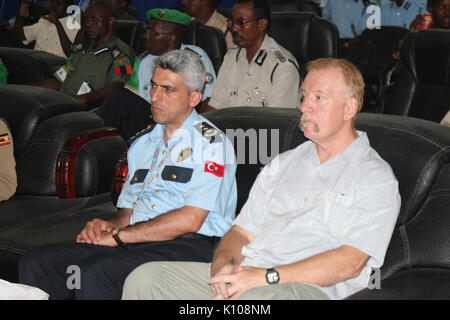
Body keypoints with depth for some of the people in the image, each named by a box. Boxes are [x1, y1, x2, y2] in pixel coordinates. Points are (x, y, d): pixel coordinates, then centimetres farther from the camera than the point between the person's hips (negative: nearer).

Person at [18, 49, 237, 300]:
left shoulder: (209, 142, -2)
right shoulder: (141, 145, 23)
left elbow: (190, 220, -12)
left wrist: (118, 236, -10)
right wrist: (107, 226, -1)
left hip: (188, 246, -7)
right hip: (134, 242, 7)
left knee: (95, 273, -34)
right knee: (35, 263, -14)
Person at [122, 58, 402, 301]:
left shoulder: (376, 178, 4)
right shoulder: (282, 164, 25)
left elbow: (350, 262, -9)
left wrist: (268, 276, -16)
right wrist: (223, 263, -4)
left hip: (306, 287, -6)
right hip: (241, 277, 6)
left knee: (254, 297, -41)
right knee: (144, 278, -14)